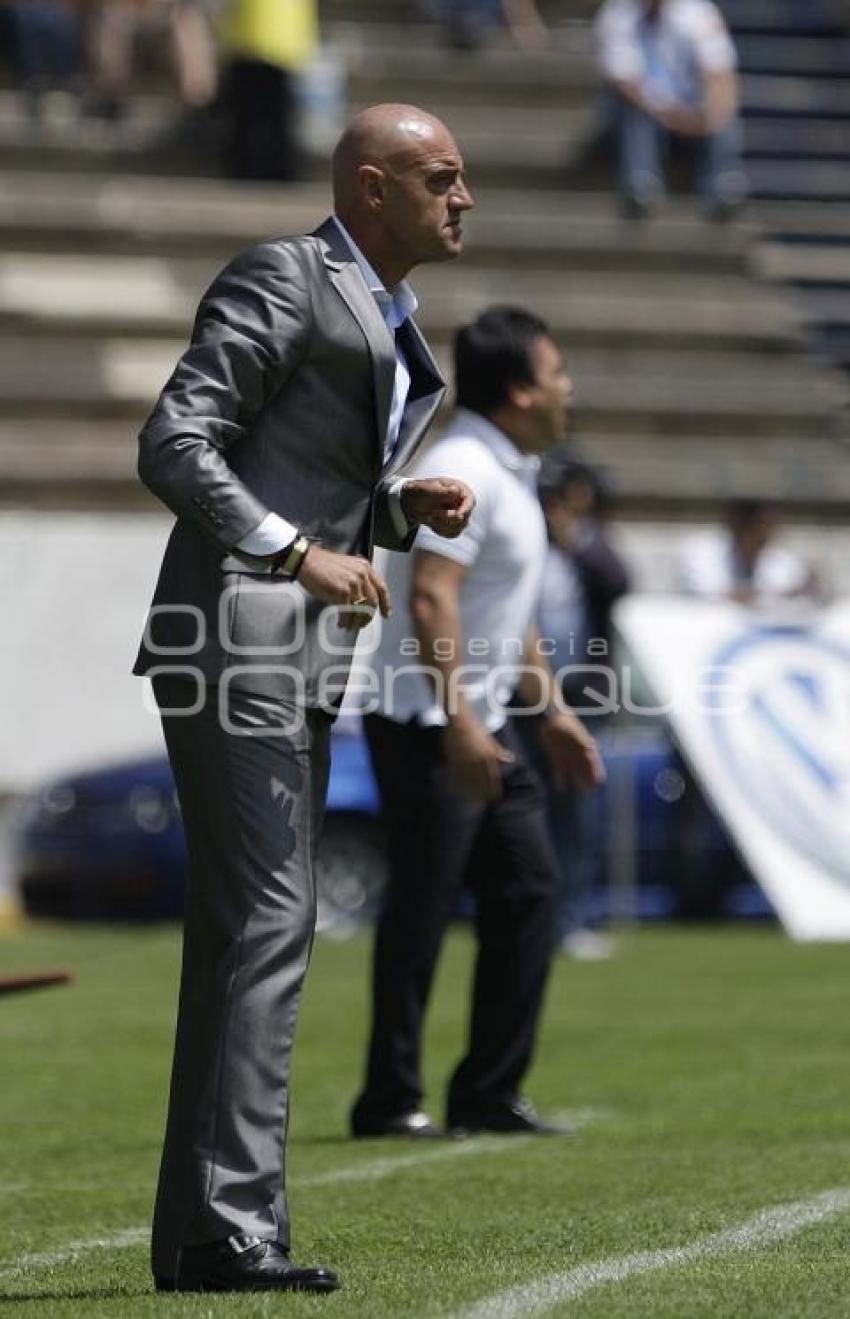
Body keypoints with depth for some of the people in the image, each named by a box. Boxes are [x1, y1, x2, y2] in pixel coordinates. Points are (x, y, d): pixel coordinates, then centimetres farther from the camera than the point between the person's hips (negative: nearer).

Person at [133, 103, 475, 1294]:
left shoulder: (393, 323, 19)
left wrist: (405, 510, 8)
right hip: (235, 640, -10)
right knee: (266, 923, -16)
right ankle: (233, 1227, -18)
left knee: (245, 938, 10)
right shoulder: (283, 283, -9)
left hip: (302, 658, 10)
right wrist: (301, 553, -23)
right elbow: (174, 446, -17)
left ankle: (195, 1235, 15)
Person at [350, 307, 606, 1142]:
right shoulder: (463, 471, -16)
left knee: (526, 889, 8)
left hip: (479, 729, 10)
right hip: (427, 727, -10)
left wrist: (551, 711, 25)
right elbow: (430, 599, -25)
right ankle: (389, 1101, 0)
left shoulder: (509, 474, 16)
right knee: (422, 910, -7)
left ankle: (490, 1096, 11)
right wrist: (458, 726, -28)